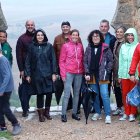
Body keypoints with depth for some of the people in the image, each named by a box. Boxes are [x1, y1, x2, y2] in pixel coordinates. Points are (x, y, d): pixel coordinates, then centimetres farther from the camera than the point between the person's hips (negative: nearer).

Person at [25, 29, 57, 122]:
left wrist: (54, 73, -4)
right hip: (36, 75, 0)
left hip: (48, 74, 0)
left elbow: (53, 60, 1)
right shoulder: (32, 47, 3)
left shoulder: (49, 46, 2)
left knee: (49, 93, 1)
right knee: (39, 94, 3)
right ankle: (40, 113, 16)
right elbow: (28, 61, 4)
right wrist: (28, 74, 0)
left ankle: (47, 111, 22)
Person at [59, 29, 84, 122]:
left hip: (79, 73, 4)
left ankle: (74, 113, 19)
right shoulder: (65, 46, -2)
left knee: (77, 94, 10)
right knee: (67, 94, -6)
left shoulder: (80, 46, 7)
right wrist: (63, 74, -8)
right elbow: (61, 61, -2)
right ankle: (63, 114, 2)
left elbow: (82, 59, 13)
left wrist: (83, 71, 5)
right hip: (69, 73, -4)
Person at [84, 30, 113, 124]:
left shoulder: (105, 48, -1)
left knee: (104, 95, -9)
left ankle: (108, 115, -5)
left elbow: (111, 60, 1)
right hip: (92, 76, 4)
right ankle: (97, 113, 22)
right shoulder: (88, 48, 9)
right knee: (94, 95, 10)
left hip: (102, 75, -4)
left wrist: (107, 71, -5)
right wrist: (87, 73, -1)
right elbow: (85, 61, 8)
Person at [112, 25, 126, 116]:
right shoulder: (115, 43, 15)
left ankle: (124, 108, 9)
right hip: (116, 69, 8)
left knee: (123, 89, -3)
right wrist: (112, 67, 15)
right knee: (116, 88, 11)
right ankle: (119, 107, 22)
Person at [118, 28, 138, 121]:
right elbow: (121, 61, 13)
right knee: (125, 94, 7)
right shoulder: (123, 47, 11)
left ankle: (132, 114, 15)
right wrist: (120, 75, 11)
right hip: (124, 74, 4)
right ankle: (126, 113, 19)